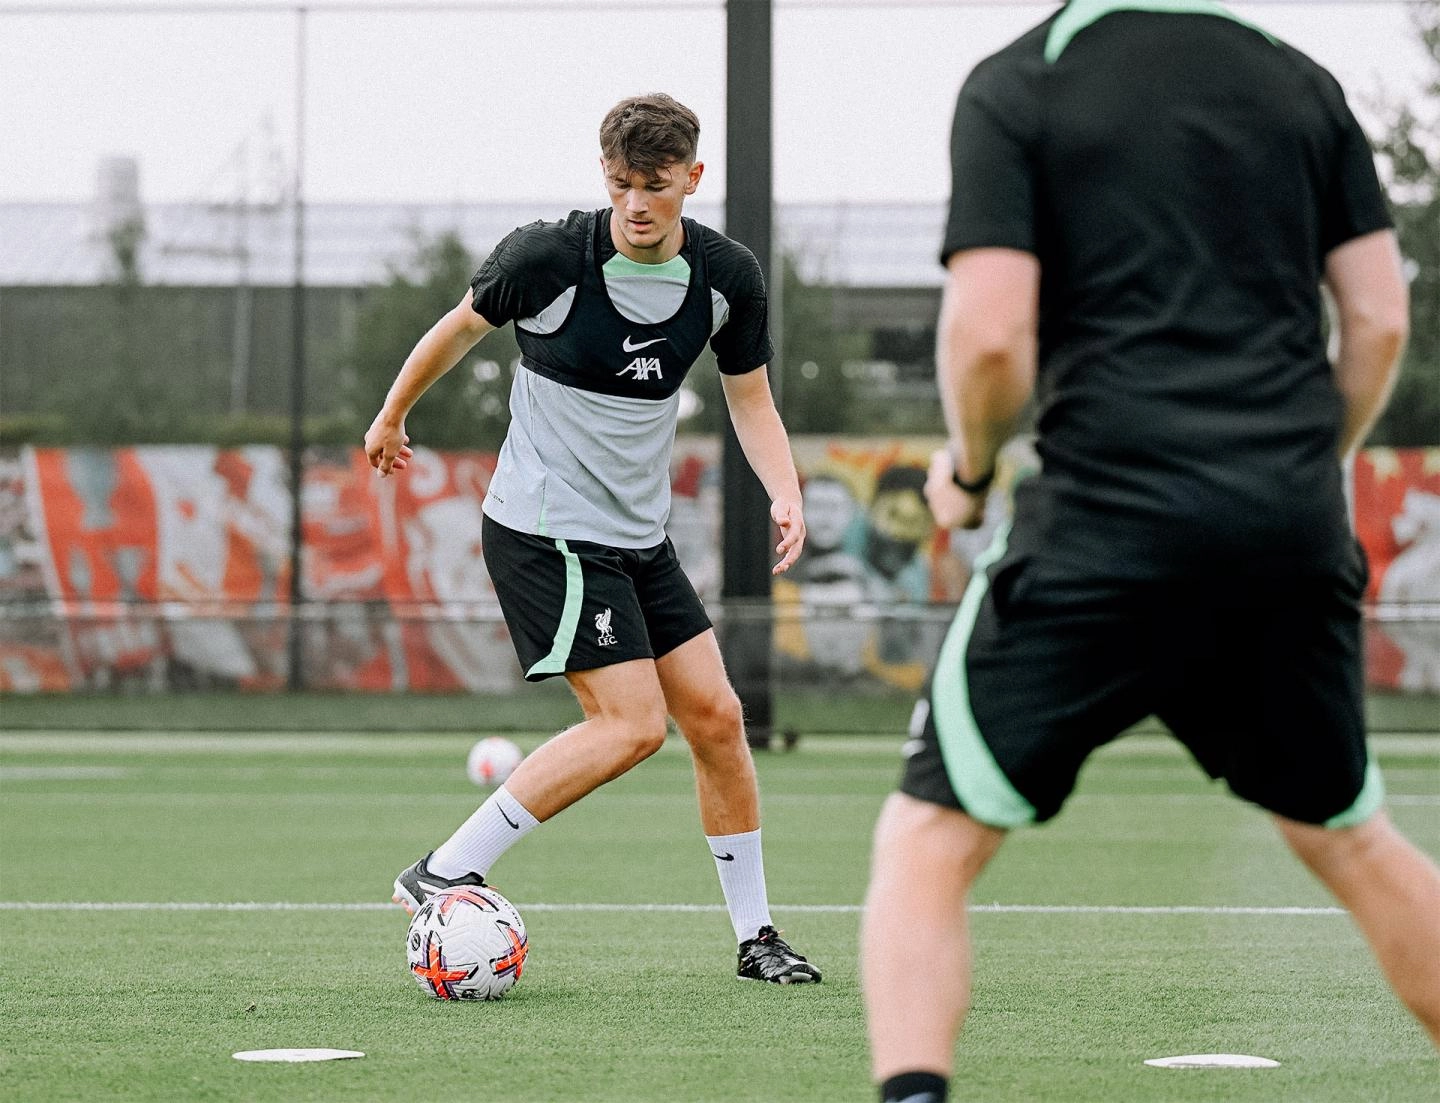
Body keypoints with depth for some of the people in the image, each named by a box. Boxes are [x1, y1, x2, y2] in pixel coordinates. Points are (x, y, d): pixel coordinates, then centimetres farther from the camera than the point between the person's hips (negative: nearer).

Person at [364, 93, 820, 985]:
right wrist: (393, 416, 16)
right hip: (546, 531, -6)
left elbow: (750, 397, 11)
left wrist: (786, 493, -7)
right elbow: (464, 325, 3)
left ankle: (755, 935, 16)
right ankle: (443, 875, -12)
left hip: (641, 536, 6)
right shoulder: (549, 258, -17)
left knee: (715, 717, 3)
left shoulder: (728, 277, -3)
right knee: (632, 724, -17)